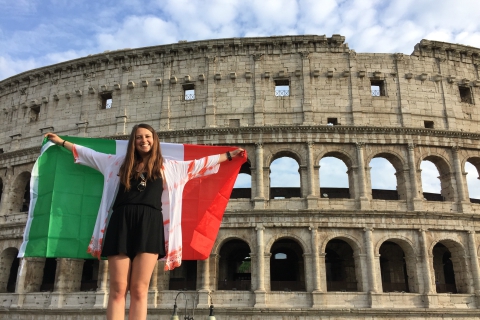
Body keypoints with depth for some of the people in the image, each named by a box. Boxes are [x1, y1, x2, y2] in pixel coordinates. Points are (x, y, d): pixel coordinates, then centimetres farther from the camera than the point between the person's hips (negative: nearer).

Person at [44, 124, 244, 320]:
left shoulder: (167, 167, 19)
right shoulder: (120, 162, 22)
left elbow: (200, 163, 25)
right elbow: (89, 154, 32)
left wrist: (230, 155, 29)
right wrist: (62, 142, 37)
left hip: (149, 224, -1)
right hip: (121, 223, 1)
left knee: (139, 290, -6)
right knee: (118, 290, -5)